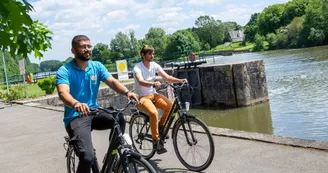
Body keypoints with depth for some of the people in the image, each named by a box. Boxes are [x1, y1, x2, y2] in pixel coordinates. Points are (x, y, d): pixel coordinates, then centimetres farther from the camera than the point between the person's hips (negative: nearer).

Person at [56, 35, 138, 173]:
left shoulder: (97, 66, 5)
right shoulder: (64, 71, -10)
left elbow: (112, 81, -9)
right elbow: (63, 93, -27)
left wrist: (127, 92, -30)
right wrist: (76, 104, -50)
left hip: (94, 113, 5)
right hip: (76, 118, -5)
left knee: (119, 119, -25)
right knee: (88, 157, -24)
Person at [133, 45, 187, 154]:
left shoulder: (155, 65, 2)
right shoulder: (137, 67, -15)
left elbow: (167, 77, -4)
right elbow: (141, 82, -34)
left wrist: (180, 80, -20)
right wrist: (153, 84, -52)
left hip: (153, 94, 6)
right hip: (141, 97, -6)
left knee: (171, 106, -18)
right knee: (154, 113, -33)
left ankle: (160, 127, 7)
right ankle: (156, 141, -18)